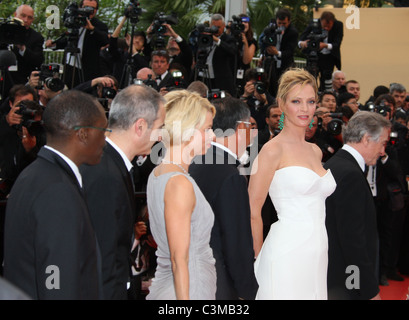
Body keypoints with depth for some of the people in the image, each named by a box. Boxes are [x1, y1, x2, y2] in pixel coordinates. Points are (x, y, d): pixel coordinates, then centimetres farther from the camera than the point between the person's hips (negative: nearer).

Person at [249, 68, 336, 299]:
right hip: (287, 255, -7)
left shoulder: (316, 151, 13)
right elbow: (252, 212, -8)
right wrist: (261, 256, 0)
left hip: (318, 255, 7)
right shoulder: (274, 150, -8)